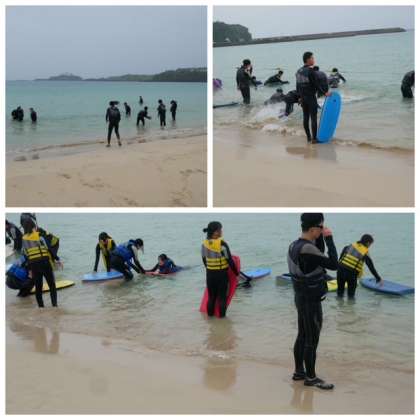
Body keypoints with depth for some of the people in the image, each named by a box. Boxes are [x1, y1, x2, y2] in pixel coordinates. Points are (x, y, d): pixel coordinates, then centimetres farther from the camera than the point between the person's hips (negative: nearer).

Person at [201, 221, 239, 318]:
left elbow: (204, 260, 9)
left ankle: (210, 315, 23)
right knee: (222, 297, 8)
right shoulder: (222, 244, -18)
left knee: (211, 296, 17)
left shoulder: (204, 244, -2)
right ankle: (222, 315, 12)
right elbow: (230, 261, -13)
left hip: (210, 273, 5)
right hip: (222, 274, -5)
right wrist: (236, 272, 0)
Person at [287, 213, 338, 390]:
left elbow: (319, 258, 17)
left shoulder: (295, 245, 4)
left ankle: (299, 372, 27)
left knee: (302, 337, 17)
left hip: (302, 298, 9)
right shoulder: (307, 249, -26)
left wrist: (320, 239, 4)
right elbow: (333, 264, -24)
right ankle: (310, 378, 11)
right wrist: (329, 239, -18)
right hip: (311, 302, -9)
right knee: (312, 341, 2)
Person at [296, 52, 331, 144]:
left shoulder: (299, 71, 7)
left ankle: (308, 137, 17)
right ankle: (314, 138, -1)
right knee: (313, 118, -3)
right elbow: (316, 84, -17)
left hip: (303, 98, 8)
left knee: (306, 117, 11)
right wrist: (324, 92, -8)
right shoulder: (310, 71, -17)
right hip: (311, 97, -8)